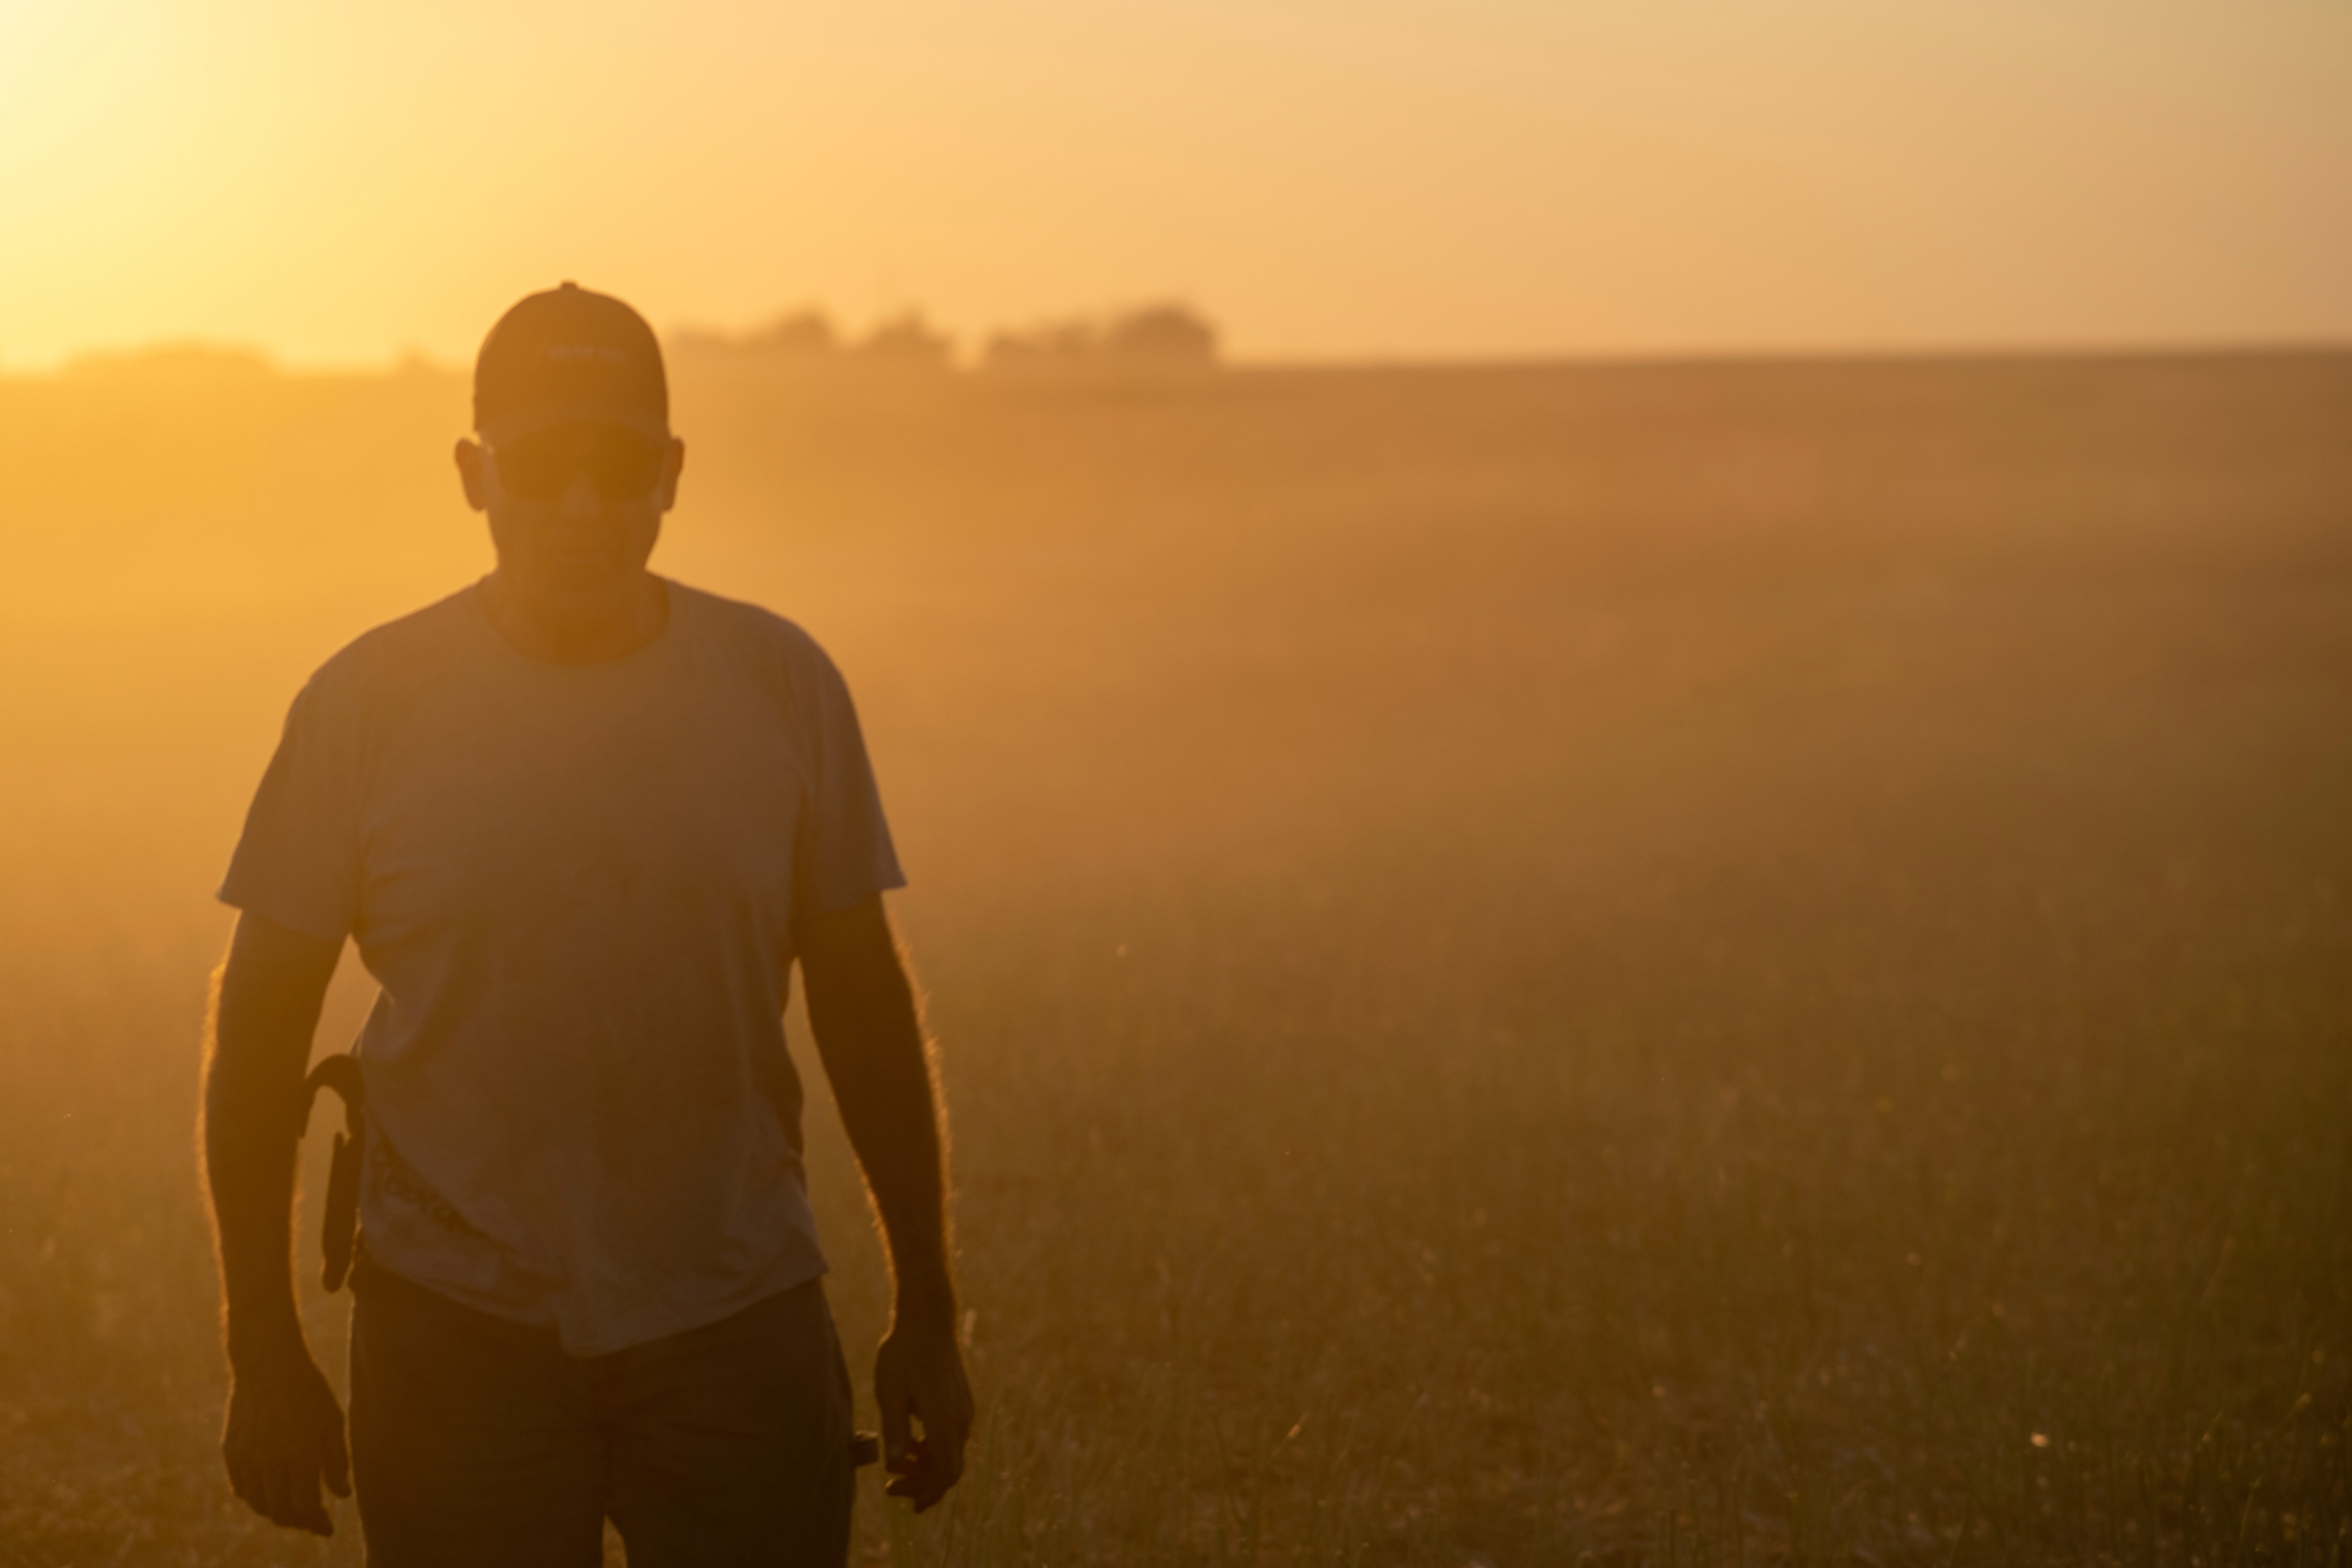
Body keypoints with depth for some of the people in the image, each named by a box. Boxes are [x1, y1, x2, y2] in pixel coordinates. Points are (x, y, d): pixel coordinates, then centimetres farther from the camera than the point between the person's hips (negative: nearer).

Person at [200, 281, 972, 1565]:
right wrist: (264, 1360, 0)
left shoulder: (783, 687, 0)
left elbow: (864, 1004, 8)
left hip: (736, 1327, 1)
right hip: (458, 1331, -1)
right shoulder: (366, 708, -4)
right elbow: (257, 1036, 1)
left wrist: (926, 1315, 10)